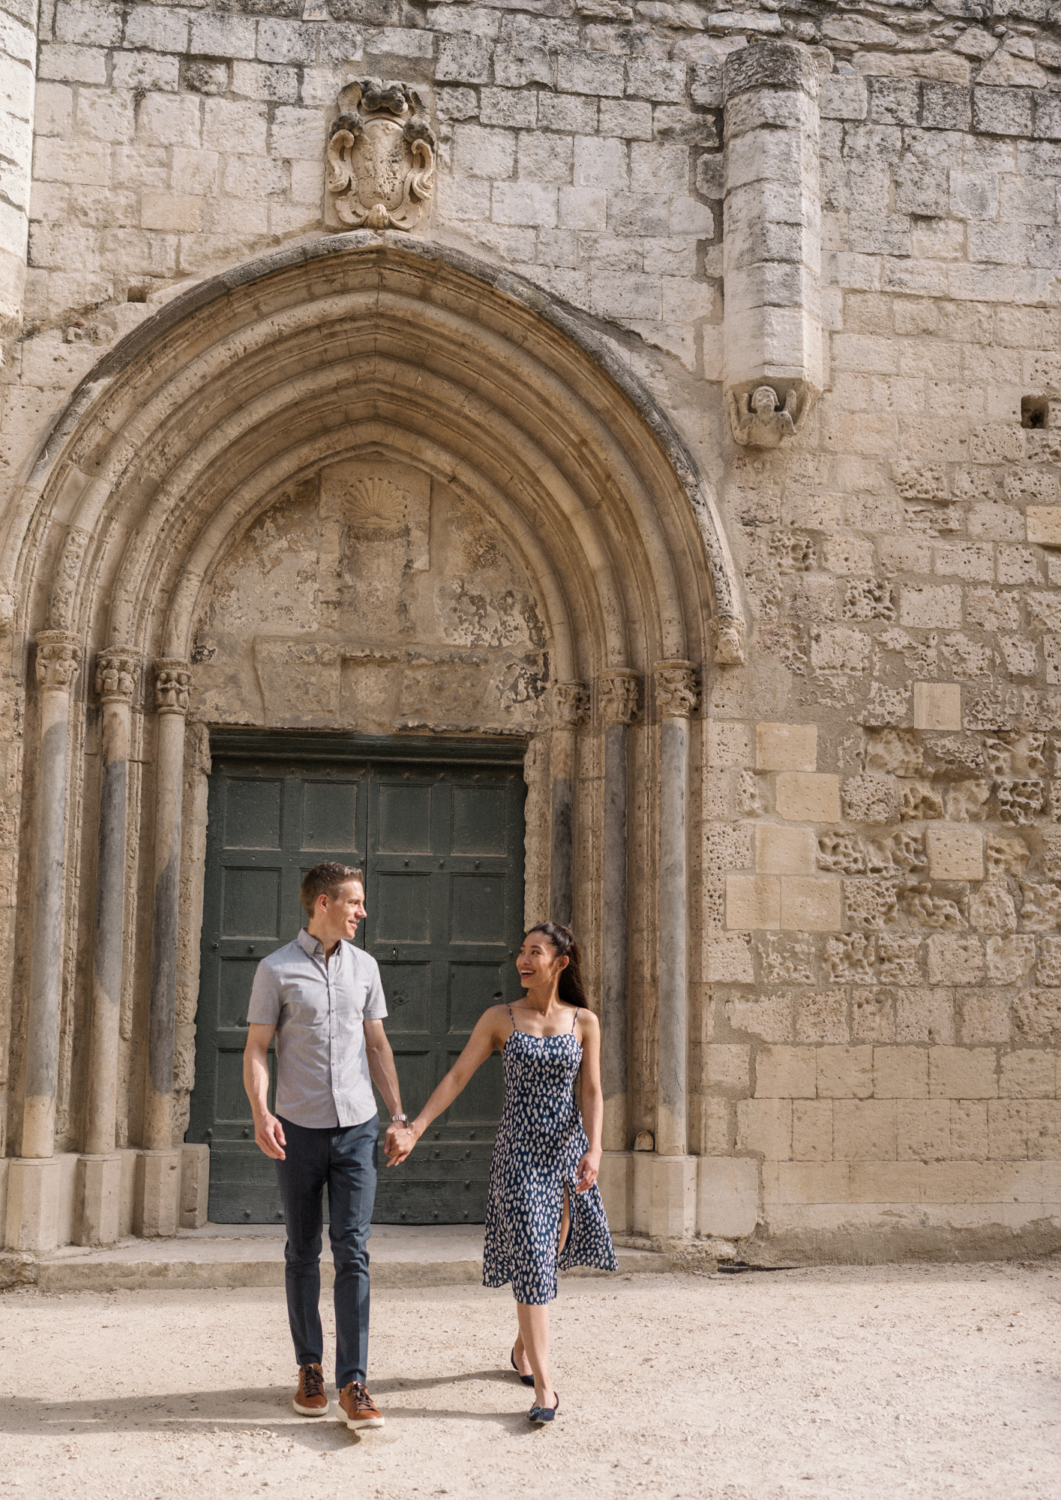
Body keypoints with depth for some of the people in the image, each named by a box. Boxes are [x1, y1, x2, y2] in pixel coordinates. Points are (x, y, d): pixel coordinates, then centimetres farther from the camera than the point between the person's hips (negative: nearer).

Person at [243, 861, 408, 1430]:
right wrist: (261, 1114, -18)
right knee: (302, 1253, 7)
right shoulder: (276, 970, -2)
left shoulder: (364, 966, 10)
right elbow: (255, 1050, -2)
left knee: (352, 1252, -5)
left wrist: (398, 1113, 9)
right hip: (299, 1128, -2)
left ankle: (352, 1385, -6)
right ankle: (309, 1368, 21)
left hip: (357, 1127, 2)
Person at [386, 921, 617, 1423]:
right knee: (530, 1256, -9)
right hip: (519, 1149, -2)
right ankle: (544, 1386, -9)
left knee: (551, 1255, 11)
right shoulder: (500, 1019, 1)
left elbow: (592, 1092, 0)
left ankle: (523, 1348, 35)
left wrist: (593, 1149, -14)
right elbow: (457, 1076, 0)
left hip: (567, 1147, 2)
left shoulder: (583, 1022, 3)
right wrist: (414, 1128, -8)